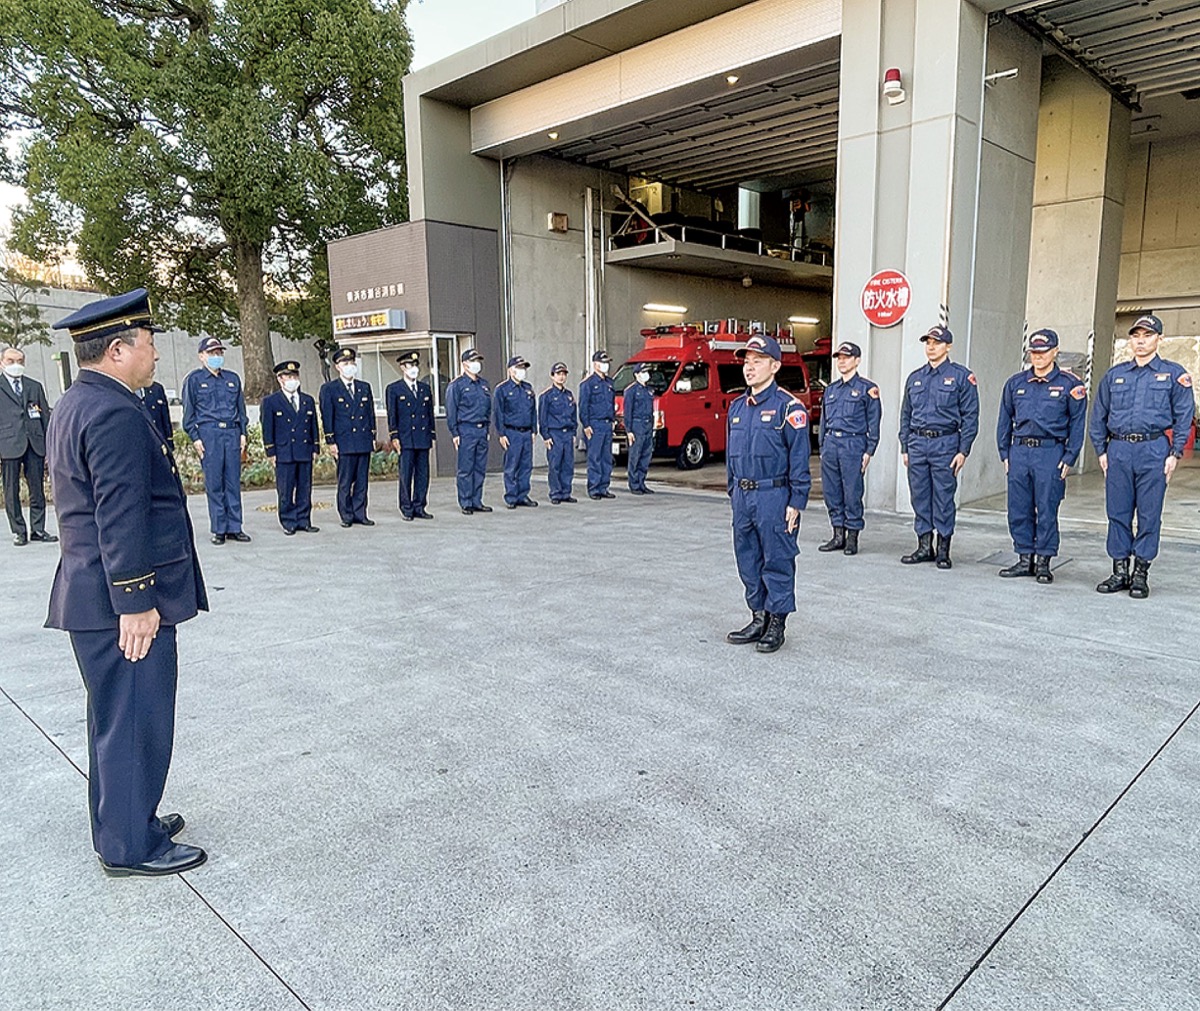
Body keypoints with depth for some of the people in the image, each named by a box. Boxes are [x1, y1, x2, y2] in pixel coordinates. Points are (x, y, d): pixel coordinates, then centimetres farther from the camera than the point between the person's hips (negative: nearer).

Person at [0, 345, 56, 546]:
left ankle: (38, 530, 12)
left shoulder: (35, 386, 15)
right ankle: (18, 531, 9)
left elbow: (46, 416, 13)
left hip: (35, 444, 2)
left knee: (37, 490, 5)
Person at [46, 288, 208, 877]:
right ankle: (132, 846, 15)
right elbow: (121, 517, -24)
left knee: (117, 718, 21)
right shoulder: (115, 414, -20)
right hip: (122, 602, -11)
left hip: (94, 596, 11)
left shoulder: (75, 406, 14)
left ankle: (125, 819, 36)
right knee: (135, 722, 1)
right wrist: (136, 601, -21)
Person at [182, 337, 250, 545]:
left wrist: (242, 432, 10)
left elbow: (241, 407, 19)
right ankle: (219, 530, 5)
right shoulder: (194, 379, 5)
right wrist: (194, 437, -4)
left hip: (232, 433, 3)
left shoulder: (233, 378, 16)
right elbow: (189, 411, 3)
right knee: (214, 483, -1)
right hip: (208, 434, -3)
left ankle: (234, 528, 8)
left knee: (234, 481, 3)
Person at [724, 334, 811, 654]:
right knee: (748, 561, 13)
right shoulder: (737, 407, 12)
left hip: (774, 497, -7)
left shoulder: (788, 407, -9)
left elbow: (799, 457, -11)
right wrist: (733, 492, 17)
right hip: (743, 496, 7)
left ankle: (777, 624, 14)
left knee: (777, 561, 2)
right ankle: (758, 619, 26)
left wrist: (796, 503, -14)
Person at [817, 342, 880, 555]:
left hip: (853, 444, -6)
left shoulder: (867, 388, 1)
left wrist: (869, 451, -8)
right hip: (830, 443, 6)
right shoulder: (830, 389, 17)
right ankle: (838, 535, 15)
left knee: (852, 492, -4)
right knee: (831, 492, 6)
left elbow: (874, 423, -1)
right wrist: (822, 447, 14)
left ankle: (852, 537, 5)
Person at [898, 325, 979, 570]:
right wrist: (905, 447, 11)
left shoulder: (961, 376, 0)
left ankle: (943, 550, 9)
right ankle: (924, 547, 17)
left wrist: (963, 451, -10)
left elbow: (970, 416, -4)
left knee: (943, 498, -1)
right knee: (920, 497, 7)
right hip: (917, 444, 5)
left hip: (945, 443, -5)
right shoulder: (914, 378, 14)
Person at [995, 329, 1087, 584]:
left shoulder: (1069, 384, 1)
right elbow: (1005, 420, 16)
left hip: (1050, 452, -4)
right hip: (1019, 451, 4)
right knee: (1018, 510, 6)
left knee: (1047, 511, 0)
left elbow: (1078, 423, 1)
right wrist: (1005, 454, 9)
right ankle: (1025, 559, 17)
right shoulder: (1016, 383, 11)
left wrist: (1069, 458, -5)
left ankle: (1043, 562, 10)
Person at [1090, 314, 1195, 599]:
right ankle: (1119, 571, 14)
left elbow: (1184, 416, 3)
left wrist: (1175, 454, -5)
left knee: (1149, 514, 1)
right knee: (1117, 512, 5)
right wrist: (1101, 450, 8)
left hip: (1153, 450, -2)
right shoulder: (1114, 375, 13)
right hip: (1118, 450, 3)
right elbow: (1099, 416, 15)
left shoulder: (1174, 374, 6)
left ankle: (1141, 574, 9)